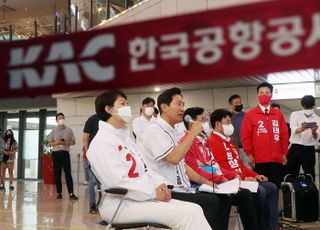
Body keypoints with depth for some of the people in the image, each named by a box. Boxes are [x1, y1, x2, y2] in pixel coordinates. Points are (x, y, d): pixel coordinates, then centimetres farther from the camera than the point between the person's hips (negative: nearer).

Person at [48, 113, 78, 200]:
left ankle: (71, 193, -12)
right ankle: (59, 193, 9)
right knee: (57, 173, 2)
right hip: (56, 153, 1)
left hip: (65, 153, -1)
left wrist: (67, 143, -11)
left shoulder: (69, 130, 9)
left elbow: (73, 142, 9)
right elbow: (50, 143, 7)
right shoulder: (53, 131, 10)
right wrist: (56, 142, -12)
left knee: (68, 173, -8)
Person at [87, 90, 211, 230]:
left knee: (194, 210, -9)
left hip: (141, 197, 8)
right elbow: (118, 182, -20)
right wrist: (153, 193, -16)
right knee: (184, 215, -23)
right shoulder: (101, 142, -10)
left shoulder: (125, 136, 18)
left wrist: (159, 183, 0)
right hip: (120, 204, -8)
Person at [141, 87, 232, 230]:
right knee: (211, 202, -22)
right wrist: (193, 133, -16)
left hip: (182, 190, 9)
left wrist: (205, 182, 13)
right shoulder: (154, 130, -12)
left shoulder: (172, 132, 18)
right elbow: (174, 158, -26)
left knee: (223, 198, -1)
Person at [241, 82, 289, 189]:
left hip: (276, 159, 3)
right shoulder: (250, 115, 2)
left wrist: (284, 153, 7)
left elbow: (284, 135, 11)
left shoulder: (279, 114, 10)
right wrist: (249, 154, -6)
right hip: (259, 159, -2)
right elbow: (245, 136, -1)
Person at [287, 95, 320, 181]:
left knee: (310, 175, 4)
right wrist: (301, 129, -40)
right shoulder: (295, 114, 2)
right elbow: (294, 130, -17)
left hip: (309, 150, 1)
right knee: (291, 174, 3)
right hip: (295, 148, -1)